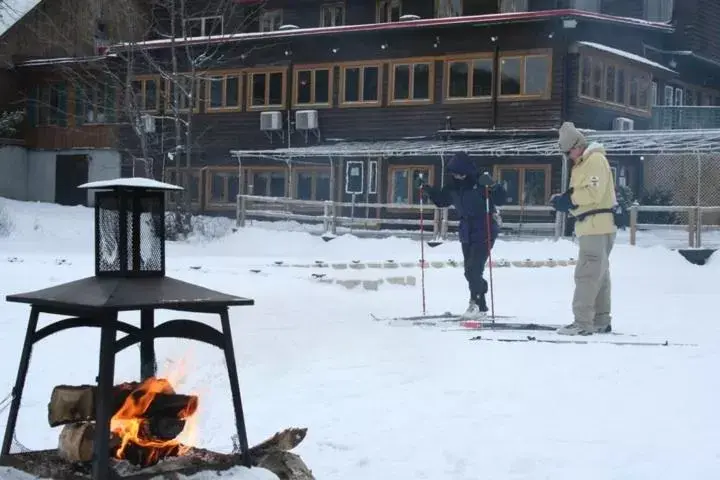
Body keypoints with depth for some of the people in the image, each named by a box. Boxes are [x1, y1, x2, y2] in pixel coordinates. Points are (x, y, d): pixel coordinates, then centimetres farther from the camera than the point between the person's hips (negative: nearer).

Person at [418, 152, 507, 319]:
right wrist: (428, 191, 2)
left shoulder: (480, 182, -16)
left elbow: (501, 200, -21)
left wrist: (492, 187, -38)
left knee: (474, 269, -16)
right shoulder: (453, 186, 2)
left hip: (484, 232, -7)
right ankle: (481, 305, 23)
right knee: (470, 271, 12)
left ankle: (476, 302, -9)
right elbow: (441, 200, 17)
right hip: (467, 234, 7)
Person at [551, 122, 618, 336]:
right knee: (599, 274, 14)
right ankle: (601, 322, 20)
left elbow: (594, 192, -21)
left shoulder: (596, 160, -11)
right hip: (590, 227, 10)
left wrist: (569, 198, -16)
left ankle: (583, 322, -12)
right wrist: (565, 201, 0)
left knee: (587, 274, -11)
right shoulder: (580, 164, 20)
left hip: (598, 227, -10)